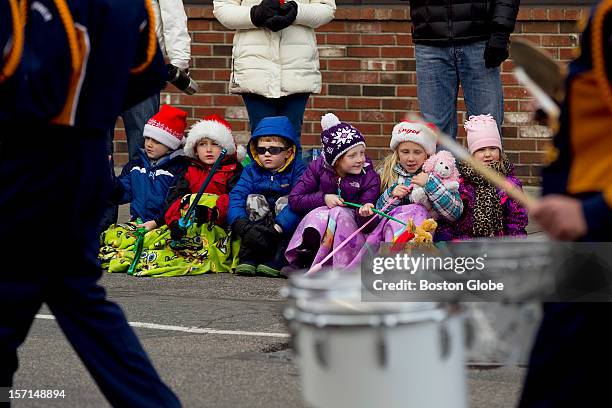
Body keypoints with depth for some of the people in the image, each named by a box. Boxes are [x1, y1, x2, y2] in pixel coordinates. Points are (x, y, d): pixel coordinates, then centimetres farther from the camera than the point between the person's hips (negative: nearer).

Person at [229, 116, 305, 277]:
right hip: (260, 219, 3)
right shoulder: (251, 171, 2)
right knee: (253, 200, -20)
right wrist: (243, 226, -33)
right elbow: (236, 197, -13)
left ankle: (275, 260, -34)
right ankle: (248, 257, -29)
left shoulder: (297, 170, -9)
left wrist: (278, 227, -39)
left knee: (285, 201, -27)